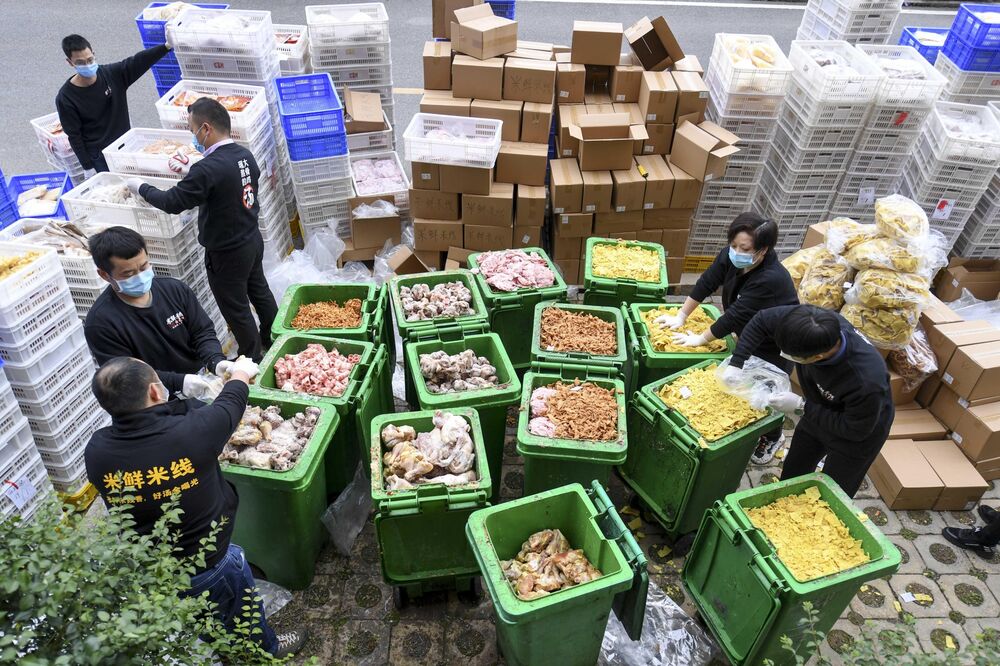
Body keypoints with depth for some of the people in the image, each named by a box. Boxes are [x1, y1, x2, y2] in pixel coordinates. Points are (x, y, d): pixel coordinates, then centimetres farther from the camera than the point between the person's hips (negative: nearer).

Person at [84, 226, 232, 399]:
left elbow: (203, 333, 3)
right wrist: (179, 382, -29)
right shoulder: (100, 322, -11)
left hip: (203, 378, 5)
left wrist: (217, 361, -20)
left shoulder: (175, 289, 1)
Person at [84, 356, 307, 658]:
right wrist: (240, 375, 12)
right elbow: (230, 404, -11)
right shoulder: (191, 430, -33)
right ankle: (265, 649, 53)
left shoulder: (95, 451, -21)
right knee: (244, 611, 27)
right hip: (208, 567, -4)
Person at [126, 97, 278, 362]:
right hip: (253, 239, 8)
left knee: (236, 309, 10)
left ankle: (253, 358, 27)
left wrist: (140, 187, -5)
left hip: (227, 253, -8)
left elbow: (172, 202, -21)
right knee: (260, 291, 25)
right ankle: (273, 339, 44)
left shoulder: (208, 169, -29)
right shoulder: (244, 154, -4)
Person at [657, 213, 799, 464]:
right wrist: (680, 317, -11)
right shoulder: (730, 257, -19)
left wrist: (701, 339, -26)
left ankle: (773, 439, 36)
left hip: (776, 346, -6)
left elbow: (736, 315, -35)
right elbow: (706, 283, -11)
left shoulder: (771, 280, -39)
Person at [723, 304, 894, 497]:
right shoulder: (809, 322, -33)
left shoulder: (867, 381, -44)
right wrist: (736, 363, -19)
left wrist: (802, 406, -29)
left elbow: (855, 430, -26)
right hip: (817, 415, 6)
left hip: (859, 432, -5)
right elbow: (761, 320, -14)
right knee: (791, 477, 24)